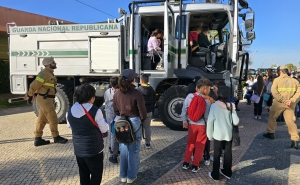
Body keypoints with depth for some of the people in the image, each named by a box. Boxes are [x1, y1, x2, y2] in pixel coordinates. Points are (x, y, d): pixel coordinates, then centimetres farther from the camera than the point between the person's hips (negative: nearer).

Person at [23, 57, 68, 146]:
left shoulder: (49, 73, 15)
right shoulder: (44, 73, -17)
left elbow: (38, 85, 21)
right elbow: (35, 85, -16)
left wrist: (31, 95, 19)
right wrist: (30, 95, -5)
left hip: (46, 99, 10)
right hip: (45, 99, -10)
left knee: (42, 119, 13)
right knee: (53, 119, 0)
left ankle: (38, 139, 20)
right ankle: (56, 137, 13)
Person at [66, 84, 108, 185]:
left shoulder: (70, 112, -3)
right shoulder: (95, 111, -21)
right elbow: (104, 129, -11)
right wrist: (104, 122, 9)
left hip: (78, 149, 6)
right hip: (94, 149, -5)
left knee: (83, 175, 21)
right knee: (96, 174, 12)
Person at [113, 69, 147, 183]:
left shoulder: (117, 93, -2)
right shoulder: (136, 93, -17)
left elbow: (116, 110, 7)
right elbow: (142, 112, -12)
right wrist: (142, 119, 8)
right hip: (134, 122, -5)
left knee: (123, 149, 16)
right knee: (133, 150, 9)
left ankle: (123, 175, 27)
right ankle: (131, 176, 20)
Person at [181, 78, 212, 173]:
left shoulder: (189, 96, -9)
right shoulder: (207, 100, -14)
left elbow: (184, 110, -5)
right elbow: (207, 115, -12)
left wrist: (184, 121, 9)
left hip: (192, 124, 2)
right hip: (202, 125, -2)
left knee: (190, 143, 20)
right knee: (199, 145, 13)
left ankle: (185, 163, 24)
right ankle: (195, 166, 18)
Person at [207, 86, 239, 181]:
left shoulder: (214, 106, -12)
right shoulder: (231, 106, -6)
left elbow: (210, 121, -10)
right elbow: (236, 122, -6)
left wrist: (209, 134, 1)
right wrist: (234, 110, 5)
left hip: (218, 134, -2)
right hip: (228, 134, 2)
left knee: (217, 154, 10)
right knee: (228, 153, 18)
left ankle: (215, 175, 18)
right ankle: (227, 172, 34)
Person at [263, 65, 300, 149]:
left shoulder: (277, 80, -4)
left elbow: (274, 91, -17)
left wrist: (283, 100, -17)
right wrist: (291, 101, -12)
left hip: (278, 103, -3)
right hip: (290, 105, 3)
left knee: (272, 117, 18)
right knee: (290, 121, 4)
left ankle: (270, 133, 27)